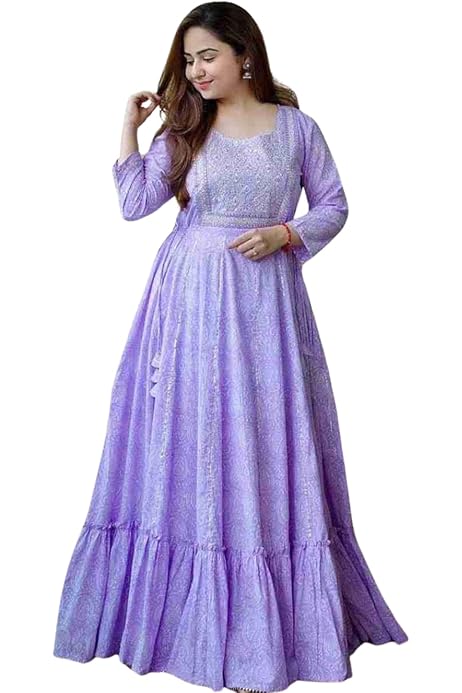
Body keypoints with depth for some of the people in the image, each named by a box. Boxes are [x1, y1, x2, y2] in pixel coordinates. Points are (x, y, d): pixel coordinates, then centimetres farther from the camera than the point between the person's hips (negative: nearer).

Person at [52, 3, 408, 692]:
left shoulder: (297, 127, 3)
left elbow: (333, 205, 7)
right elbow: (135, 203, -3)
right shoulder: (183, 130, 7)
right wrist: (129, 125, -2)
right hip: (190, 298, 1)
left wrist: (285, 234, -9)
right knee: (192, 439, 4)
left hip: (264, 301, -1)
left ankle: (273, 618, 18)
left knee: (266, 445, 3)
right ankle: (192, 606, 20)